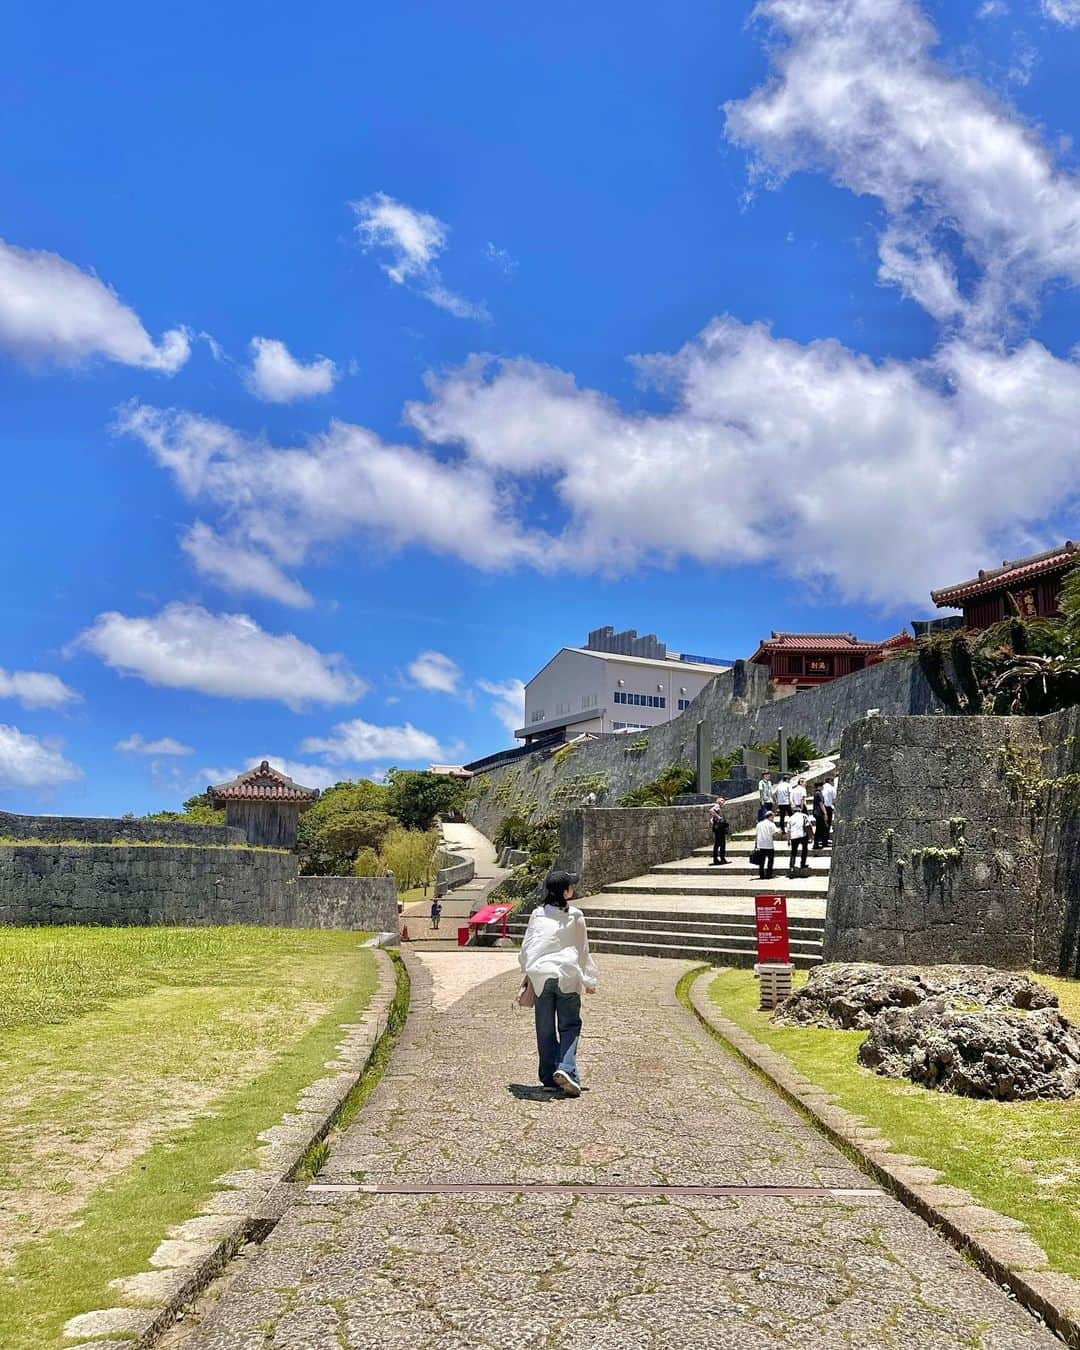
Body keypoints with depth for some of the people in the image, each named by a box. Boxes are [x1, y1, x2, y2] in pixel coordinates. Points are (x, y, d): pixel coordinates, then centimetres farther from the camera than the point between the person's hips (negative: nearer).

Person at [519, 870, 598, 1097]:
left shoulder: (537, 915, 6)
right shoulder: (575, 917, 2)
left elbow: (526, 947, 11)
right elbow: (583, 951, 10)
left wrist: (527, 973, 26)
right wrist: (589, 980, 20)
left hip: (540, 975, 2)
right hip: (568, 976, -2)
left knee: (545, 1030, 10)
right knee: (570, 1025, 5)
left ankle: (549, 1077, 13)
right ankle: (566, 1068, -14)